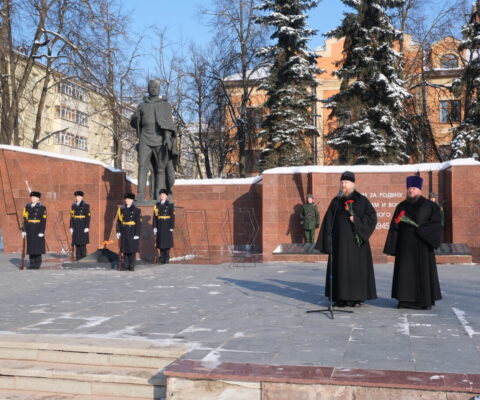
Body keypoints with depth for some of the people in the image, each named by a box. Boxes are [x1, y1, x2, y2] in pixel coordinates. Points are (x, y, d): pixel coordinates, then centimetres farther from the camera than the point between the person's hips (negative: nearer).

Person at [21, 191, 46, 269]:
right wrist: (23, 230, 1)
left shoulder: (42, 207, -7)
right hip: (29, 229, 4)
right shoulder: (27, 206, 7)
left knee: (37, 245, -3)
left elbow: (43, 220, -10)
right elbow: (25, 219, 6)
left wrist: (42, 232, -15)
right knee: (30, 245, 5)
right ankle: (32, 263, 11)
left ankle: (37, 263, 7)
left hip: (38, 229, -4)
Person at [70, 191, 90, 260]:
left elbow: (88, 217, -6)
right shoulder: (73, 205, 11)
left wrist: (87, 227, -12)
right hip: (75, 228, 4)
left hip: (83, 228, -4)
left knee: (82, 243, -5)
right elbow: (71, 217, 11)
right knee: (77, 244, 4)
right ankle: (78, 258, 9)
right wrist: (71, 227, 6)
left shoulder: (85, 205, -3)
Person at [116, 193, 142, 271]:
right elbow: (118, 221, 8)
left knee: (132, 249, 1)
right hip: (124, 232, 3)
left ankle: (132, 266, 7)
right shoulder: (121, 209, 7)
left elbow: (139, 223, -6)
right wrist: (118, 231, 2)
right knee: (125, 249, 6)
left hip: (132, 232, -3)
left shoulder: (136, 210, -3)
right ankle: (126, 264, 15)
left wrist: (137, 234, -11)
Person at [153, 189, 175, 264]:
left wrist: (171, 227, -9)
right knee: (160, 241, 4)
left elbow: (172, 217, -4)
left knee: (167, 241, -2)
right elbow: (155, 216, 6)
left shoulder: (170, 205, -1)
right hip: (159, 226, 3)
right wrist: (154, 227, 1)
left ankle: (167, 258, 6)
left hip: (167, 226, -3)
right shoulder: (157, 205, 8)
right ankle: (162, 257, 11)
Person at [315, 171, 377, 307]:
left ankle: (357, 297, 7)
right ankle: (341, 297, 10)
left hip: (355, 239, -3)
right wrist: (328, 239, -1)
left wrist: (357, 220, -16)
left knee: (356, 267, -1)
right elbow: (328, 221, 7)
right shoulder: (336, 201, 9)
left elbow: (372, 216, -4)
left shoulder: (362, 200, 1)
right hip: (339, 239, 3)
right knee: (339, 267, 3)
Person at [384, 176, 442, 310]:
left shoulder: (429, 205, 3)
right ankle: (405, 300, 5)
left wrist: (421, 228, -17)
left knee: (424, 270, -1)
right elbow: (394, 227, 7)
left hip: (421, 243, -2)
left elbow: (436, 222, -4)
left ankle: (425, 301, 6)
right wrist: (393, 246, -1)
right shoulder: (401, 207, 10)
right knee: (405, 271, 1)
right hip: (405, 245, 2)